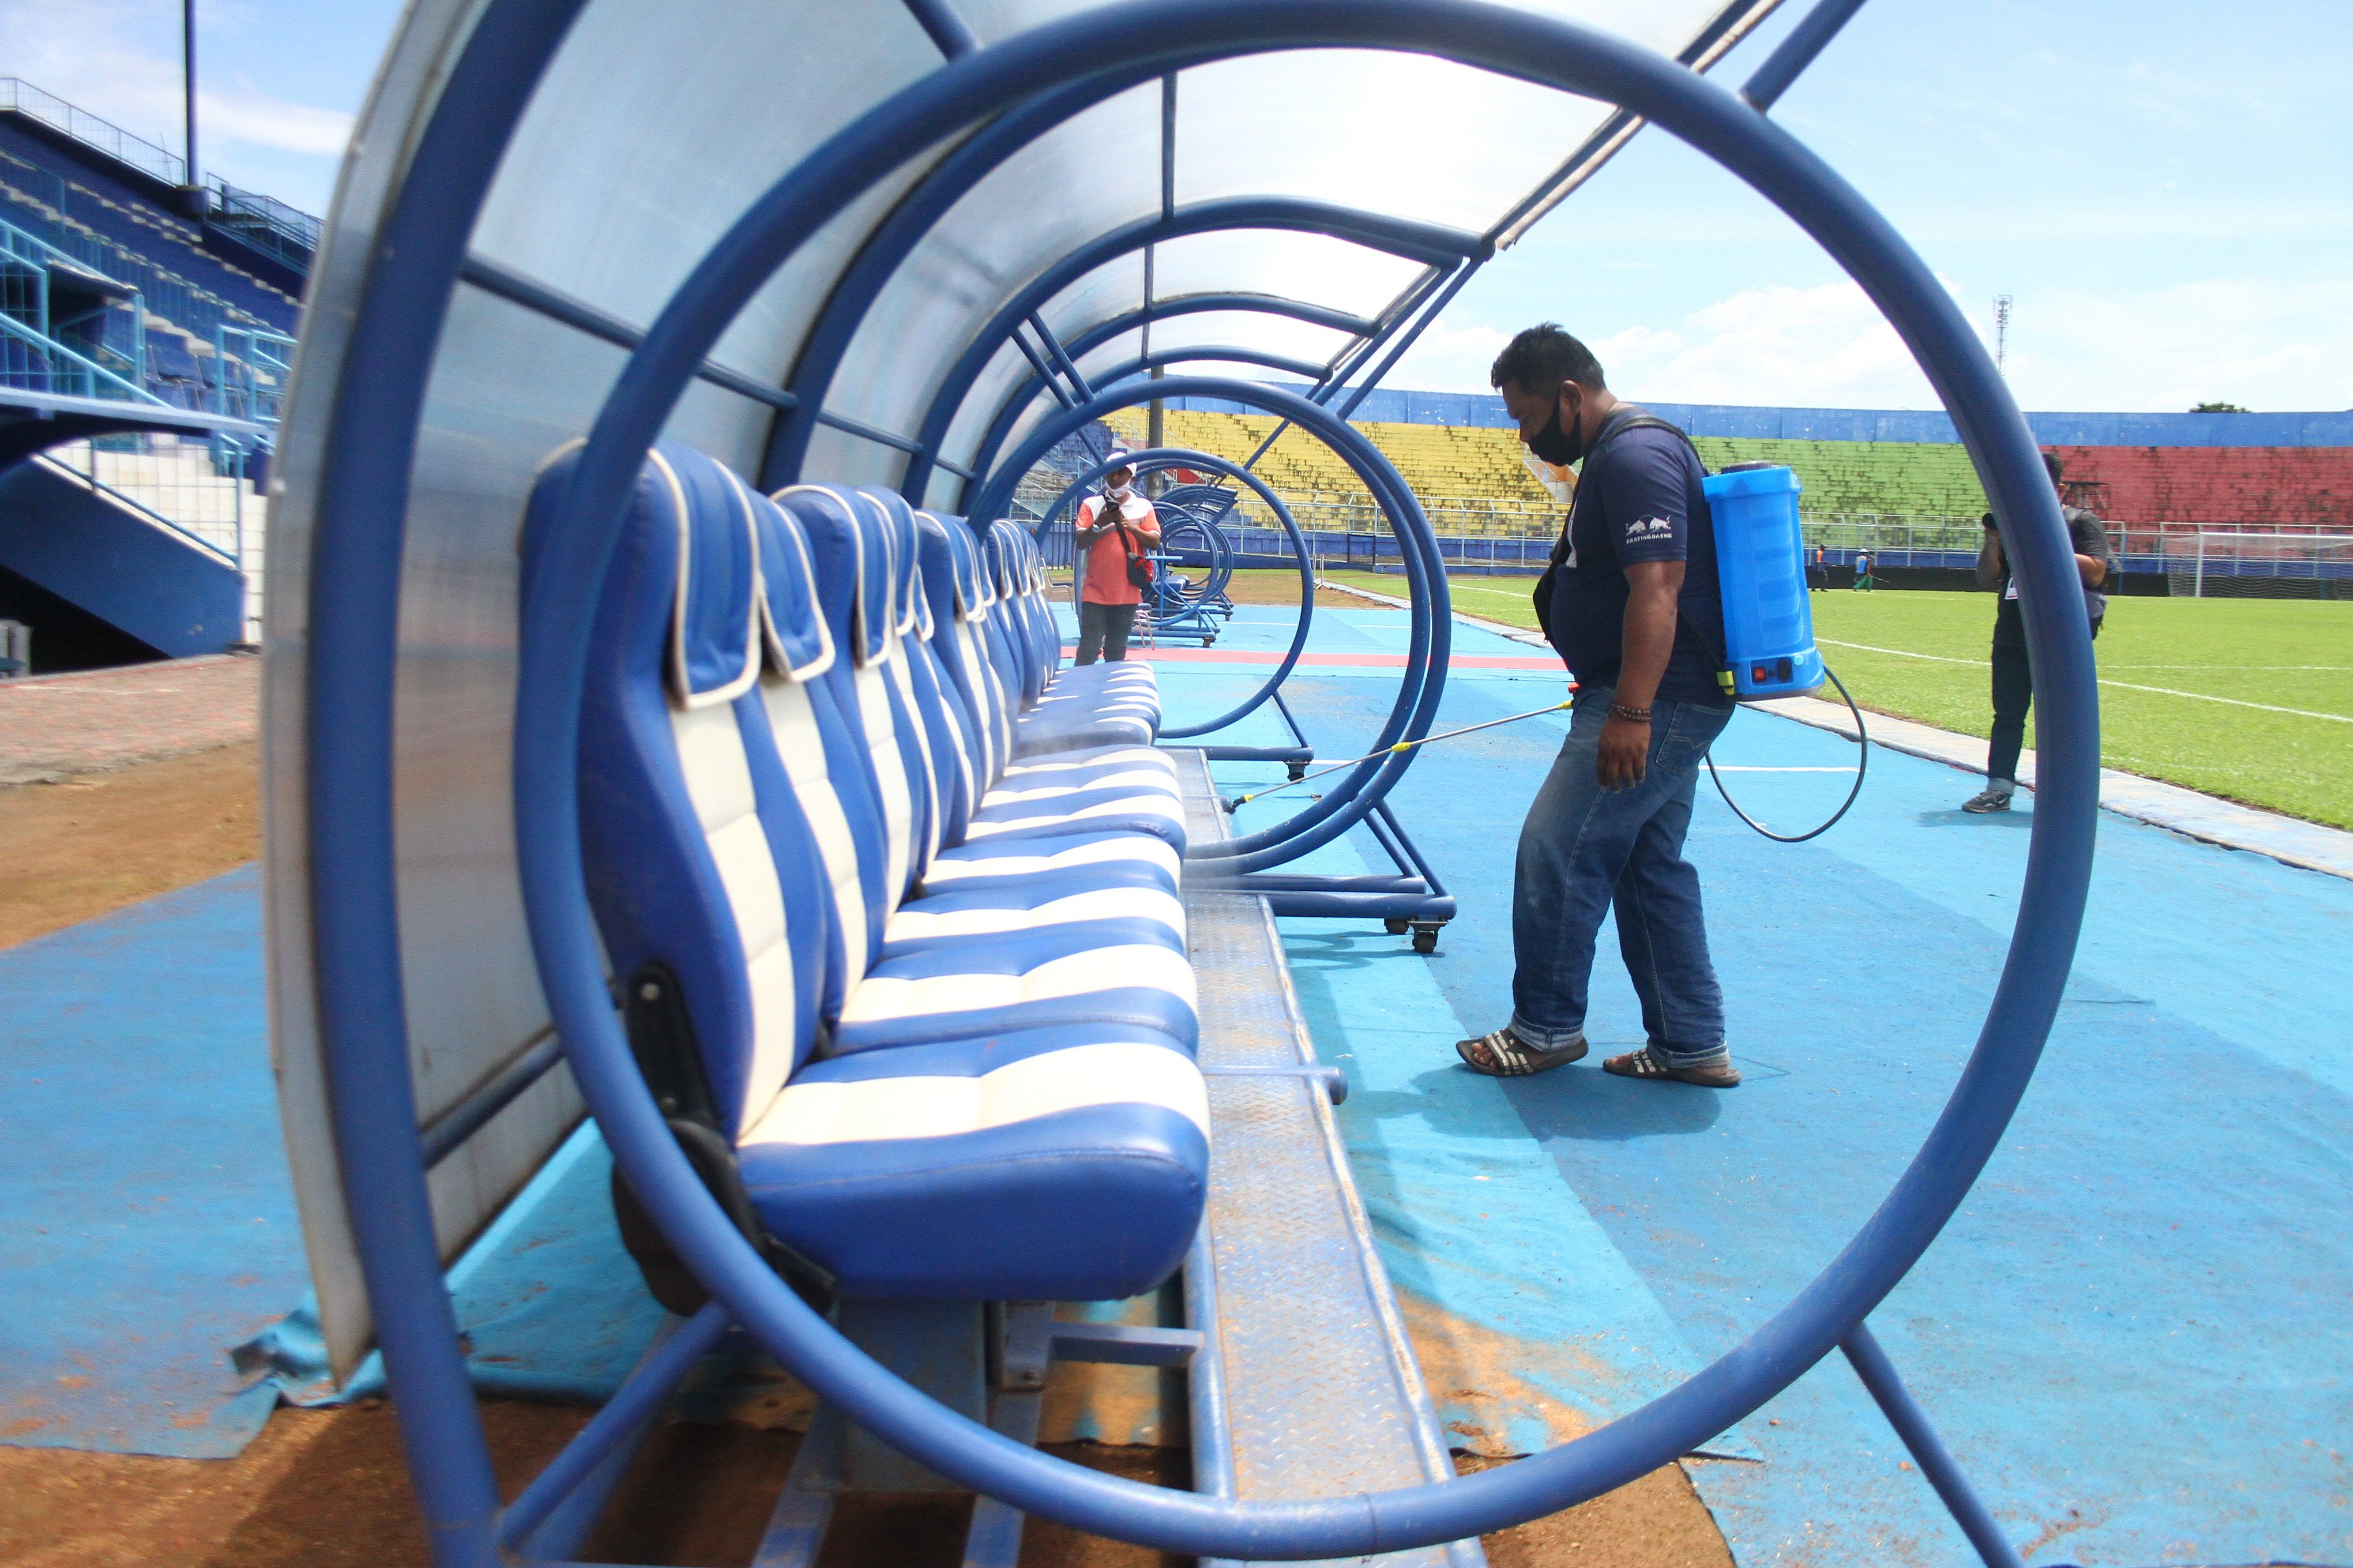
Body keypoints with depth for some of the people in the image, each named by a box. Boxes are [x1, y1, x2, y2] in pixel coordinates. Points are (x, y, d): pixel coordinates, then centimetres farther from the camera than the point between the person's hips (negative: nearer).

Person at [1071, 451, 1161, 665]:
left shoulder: (1143, 507, 7)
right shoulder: (1091, 504, 4)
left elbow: (1155, 542, -2)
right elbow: (1081, 542, -4)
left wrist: (1132, 527, -17)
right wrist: (1099, 524, -20)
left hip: (1127, 592, 2)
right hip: (1095, 591, -2)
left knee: (1117, 651, 9)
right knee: (1089, 649, -8)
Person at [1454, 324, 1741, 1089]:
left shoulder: (1634, 454, -16)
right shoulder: (1622, 452, 17)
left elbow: (1656, 588, -25)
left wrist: (1630, 713, -28)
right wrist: (1615, 699, 26)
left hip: (1656, 698, -11)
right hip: (1661, 701, 11)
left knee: (1555, 852, -6)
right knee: (1652, 865, 13)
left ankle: (1545, 1028, 8)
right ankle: (1691, 1046, 20)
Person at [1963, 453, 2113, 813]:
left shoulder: (2081, 523, 0)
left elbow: (2095, 573, -13)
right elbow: (1986, 579, 13)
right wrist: (1993, 539, -3)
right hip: (2012, 637, 5)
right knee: (2007, 713, 6)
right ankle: (1999, 788, 10)